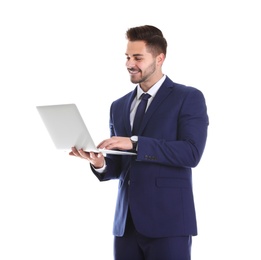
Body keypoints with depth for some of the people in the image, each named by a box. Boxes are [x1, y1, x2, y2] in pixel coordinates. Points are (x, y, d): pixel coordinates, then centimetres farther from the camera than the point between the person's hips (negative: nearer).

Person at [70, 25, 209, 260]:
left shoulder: (189, 98, -1)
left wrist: (135, 143, -20)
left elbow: (191, 153, -14)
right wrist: (100, 163, -7)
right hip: (126, 222, 6)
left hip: (168, 221, -5)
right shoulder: (118, 107, 17)